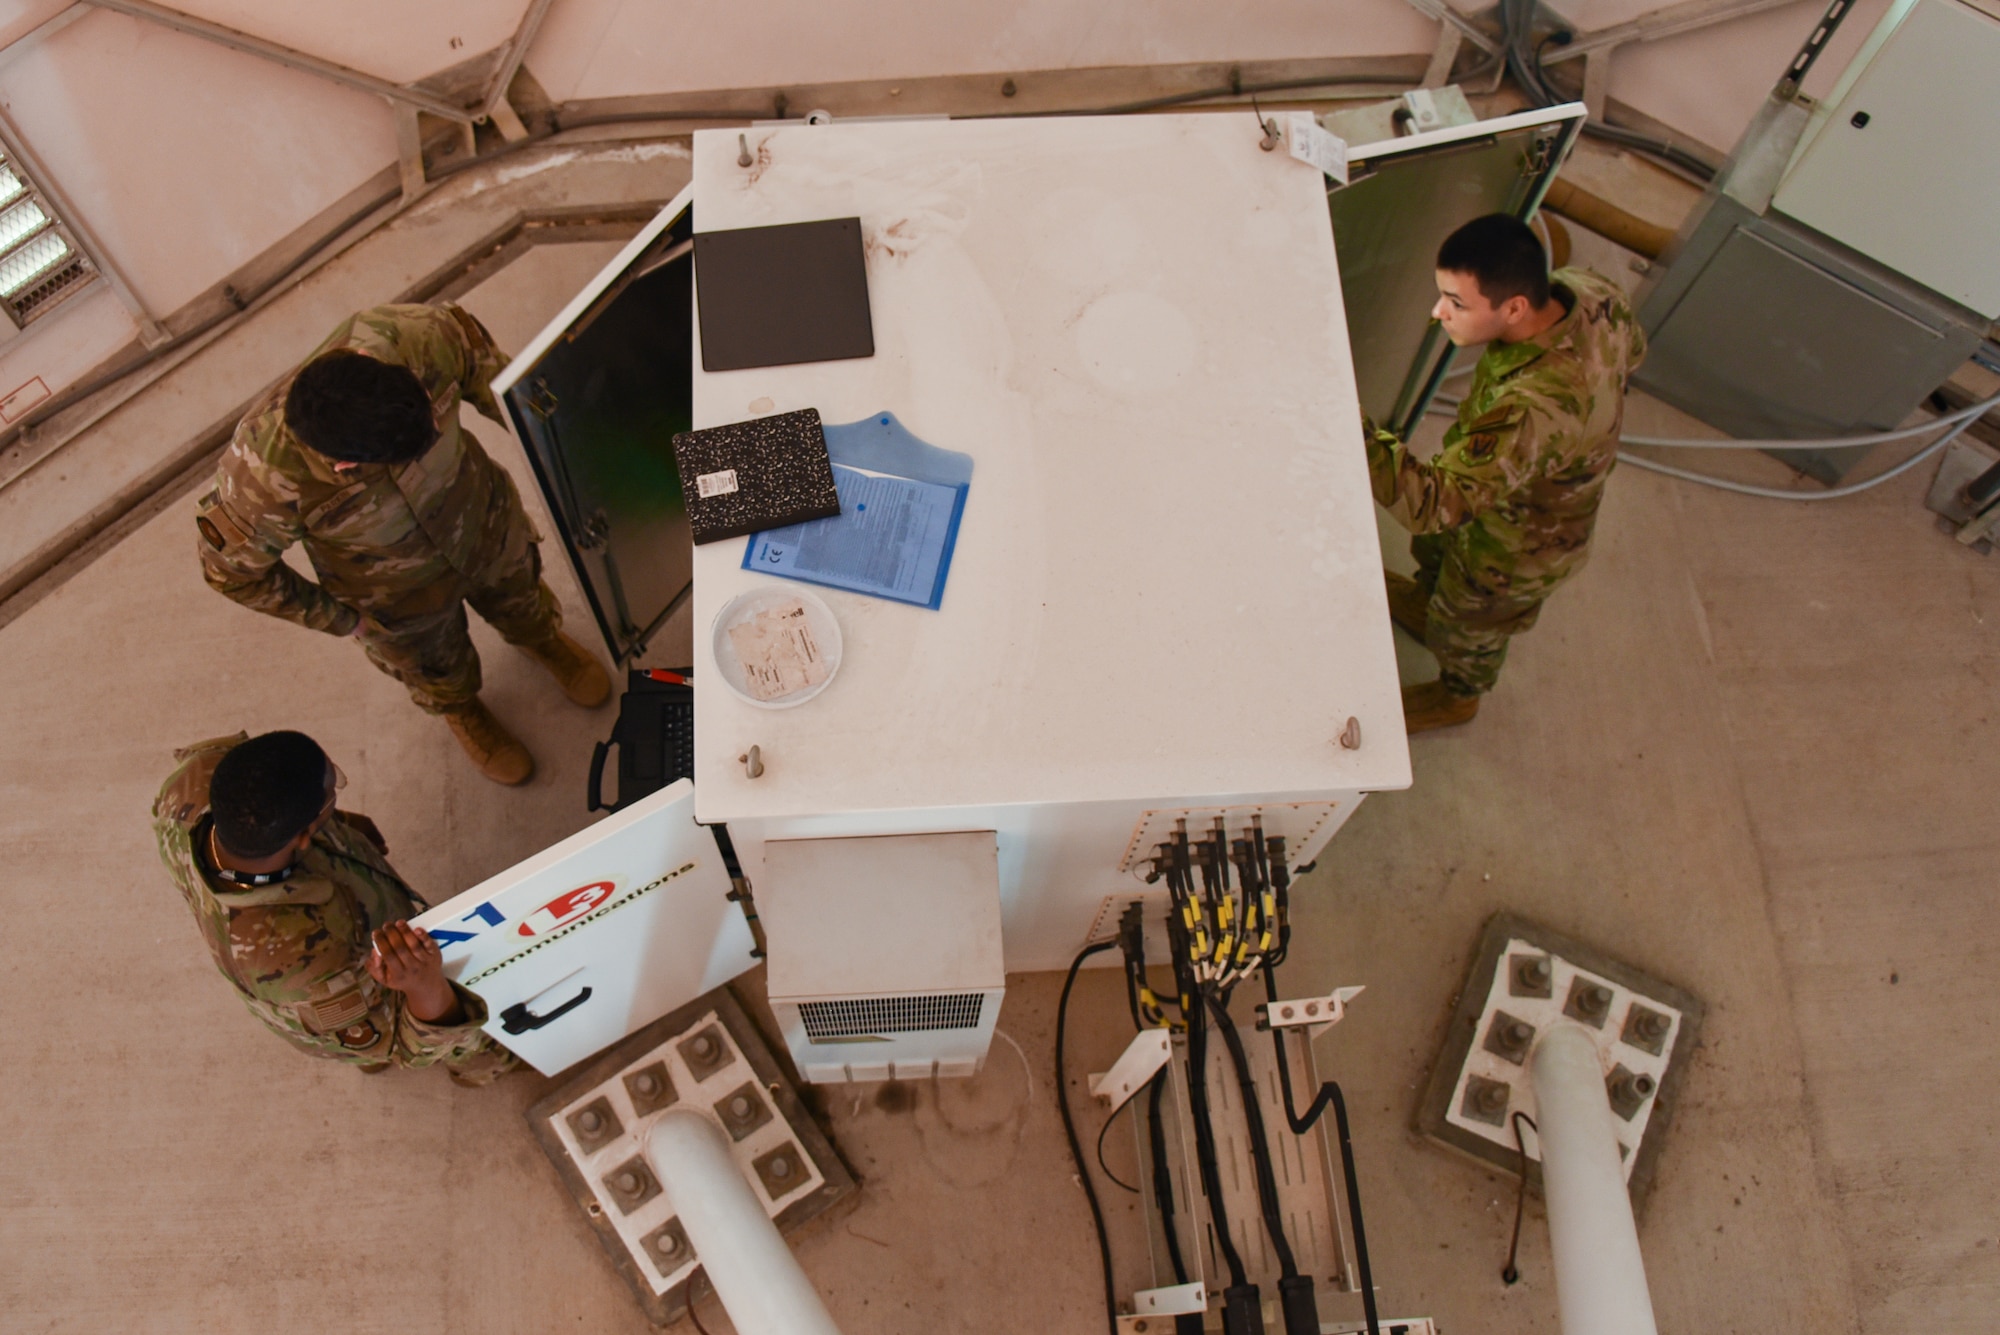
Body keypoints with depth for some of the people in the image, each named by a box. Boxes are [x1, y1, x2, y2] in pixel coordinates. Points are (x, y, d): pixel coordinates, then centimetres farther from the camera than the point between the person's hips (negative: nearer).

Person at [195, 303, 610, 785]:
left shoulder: (407, 339, -42)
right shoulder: (262, 479, -44)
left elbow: (474, 348, -16)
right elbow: (233, 571, -21)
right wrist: (341, 619, -11)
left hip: (483, 520, 2)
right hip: (399, 594, -2)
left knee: (519, 592, 35)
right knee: (440, 670, 31)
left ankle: (541, 637, 72)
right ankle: (461, 710, 68)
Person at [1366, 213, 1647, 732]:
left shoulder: (1531, 410, -50)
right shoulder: (1591, 293, -25)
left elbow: (1435, 503, -46)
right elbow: (1631, 350, -2)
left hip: (1516, 548, -6)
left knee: (1467, 626, 26)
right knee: (1433, 547, 35)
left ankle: (1455, 697, 58)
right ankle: (1426, 604, 68)